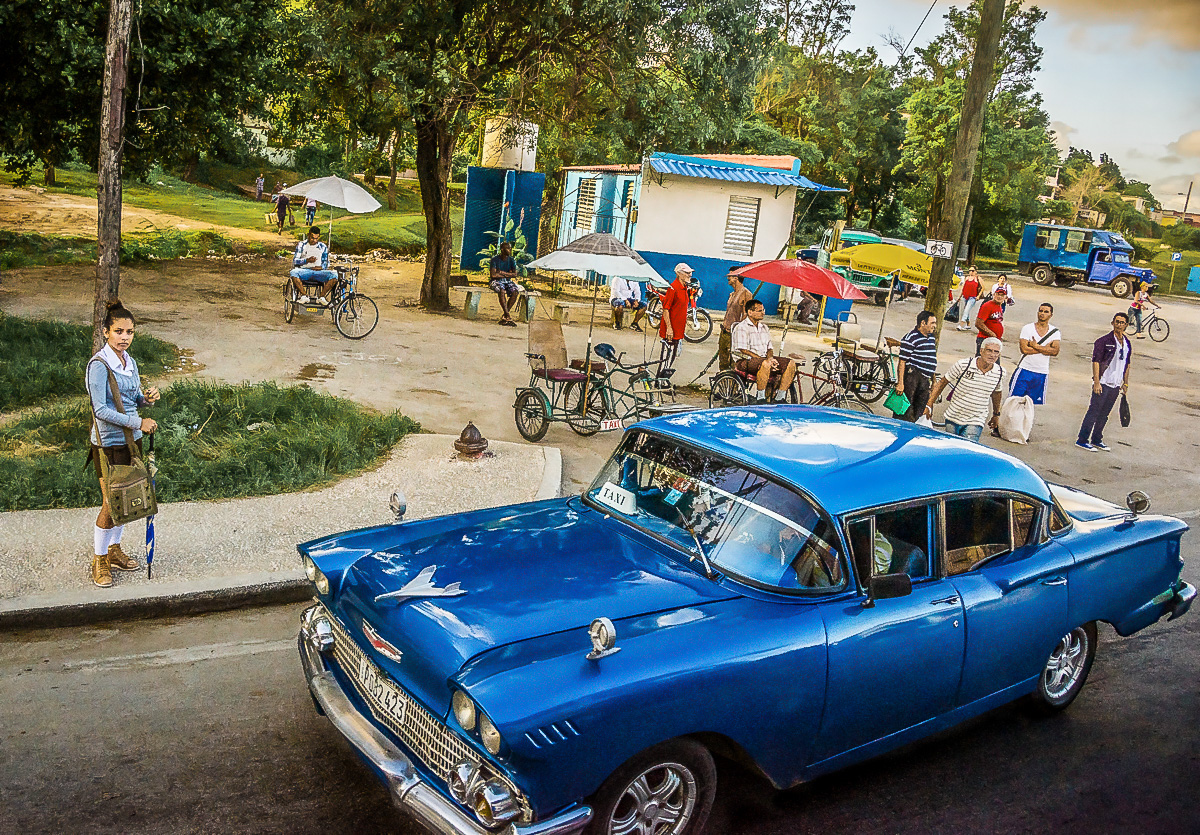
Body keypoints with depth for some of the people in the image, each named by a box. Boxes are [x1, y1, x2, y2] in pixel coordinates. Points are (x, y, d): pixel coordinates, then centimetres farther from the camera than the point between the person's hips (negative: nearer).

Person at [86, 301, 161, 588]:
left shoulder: (128, 360, 6)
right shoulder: (99, 365, -17)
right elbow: (101, 410, -21)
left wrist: (147, 398, -6)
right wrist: (138, 422, -21)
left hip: (131, 439, 7)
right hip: (108, 443, -7)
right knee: (111, 503, -2)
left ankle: (114, 550, 30)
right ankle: (99, 560, 14)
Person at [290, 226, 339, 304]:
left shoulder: (323, 247, 14)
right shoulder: (301, 245, 9)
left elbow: (326, 262, 13)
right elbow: (295, 260, 1)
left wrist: (321, 267, -11)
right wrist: (307, 260, -18)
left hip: (318, 271, 1)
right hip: (304, 271, -1)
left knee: (334, 275, -28)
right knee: (293, 272, -36)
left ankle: (322, 297, -26)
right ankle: (304, 296, -28)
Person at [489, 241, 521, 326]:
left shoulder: (512, 260, 4)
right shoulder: (495, 259, -8)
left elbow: (514, 274, -6)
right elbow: (493, 275, -17)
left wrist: (502, 272, -15)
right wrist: (508, 274, -9)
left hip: (508, 281, 4)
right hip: (496, 281, -4)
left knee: (515, 291, -27)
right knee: (502, 290, -37)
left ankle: (504, 316, -23)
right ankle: (508, 316, -38)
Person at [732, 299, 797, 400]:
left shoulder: (764, 328, 22)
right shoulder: (741, 327, -4)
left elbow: (769, 348, 21)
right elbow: (744, 351, -14)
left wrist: (770, 358, -6)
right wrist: (766, 360, -20)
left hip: (764, 358, 8)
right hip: (745, 361, -8)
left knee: (790, 364, -13)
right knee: (765, 364, -40)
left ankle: (779, 398, -11)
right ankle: (761, 399, -32)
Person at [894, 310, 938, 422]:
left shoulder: (931, 337, 16)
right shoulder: (910, 338, -11)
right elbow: (902, 362, -15)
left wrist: (933, 380, 24)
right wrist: (900, 383, -20)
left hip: (925, 379, 8)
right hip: (912, 376, -8)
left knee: (920, 412, 9)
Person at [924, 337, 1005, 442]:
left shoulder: (1000, 373, -4)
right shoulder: (963, 365, -14)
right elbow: (942, 383, -4)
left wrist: (996, 414, 27)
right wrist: (929, 405, -6)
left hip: (975, 423, 0)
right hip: (952, 418, 0)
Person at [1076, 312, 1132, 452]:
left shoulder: (1127, 344, 11)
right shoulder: (1104, 341, -10)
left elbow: (1127, 365, 20)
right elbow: (1096, 361, -12)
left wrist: (1125, 382, 19)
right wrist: (1096, 382, -17)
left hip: (1116, 385, 6)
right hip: (1103, 383, -6)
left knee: (1104, 415, 12)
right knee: (1093, 412, -4)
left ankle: (1097, 440, 21)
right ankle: (1082, 440, 2)